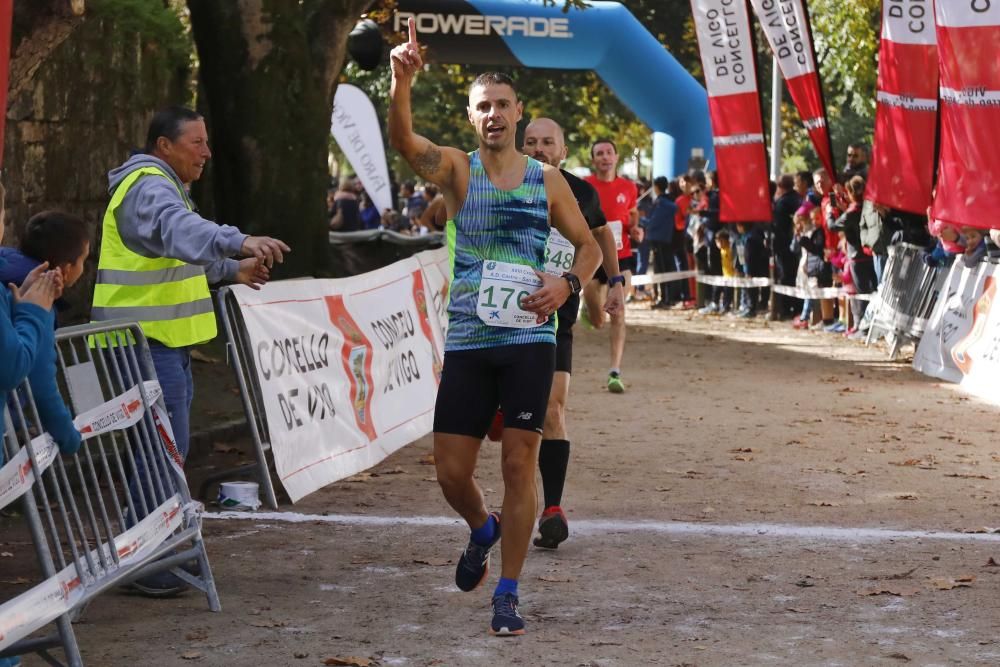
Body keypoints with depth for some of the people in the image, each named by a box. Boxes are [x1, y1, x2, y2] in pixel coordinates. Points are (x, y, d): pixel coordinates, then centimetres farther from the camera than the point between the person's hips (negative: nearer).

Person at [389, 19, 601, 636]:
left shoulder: (548, 180, 5)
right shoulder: (457, 169, 2)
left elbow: (589, 244, 13)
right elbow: (403, 138, -18)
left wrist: (569, 282, -9)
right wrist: (403, 82, -37)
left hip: (528, 339, 0)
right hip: (467, 342, 1)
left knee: (520, 464, -4)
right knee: (452, 471, 1)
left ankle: (508, 594, 5)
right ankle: (483, 530, 36)